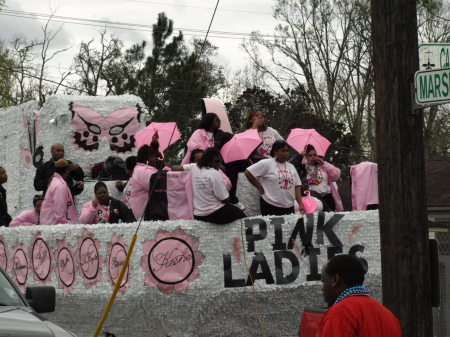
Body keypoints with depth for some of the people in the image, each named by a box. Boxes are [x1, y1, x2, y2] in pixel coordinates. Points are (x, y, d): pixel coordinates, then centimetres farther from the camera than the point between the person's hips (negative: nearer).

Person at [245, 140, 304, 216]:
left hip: (289, 207, 5)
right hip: (270, 206, -5)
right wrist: (260, 187, -4)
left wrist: (301, 204, 1)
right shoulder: (266, 163, -4)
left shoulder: (291, 167, 14)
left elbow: (297, 187, 12)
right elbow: (248, 173, -6)